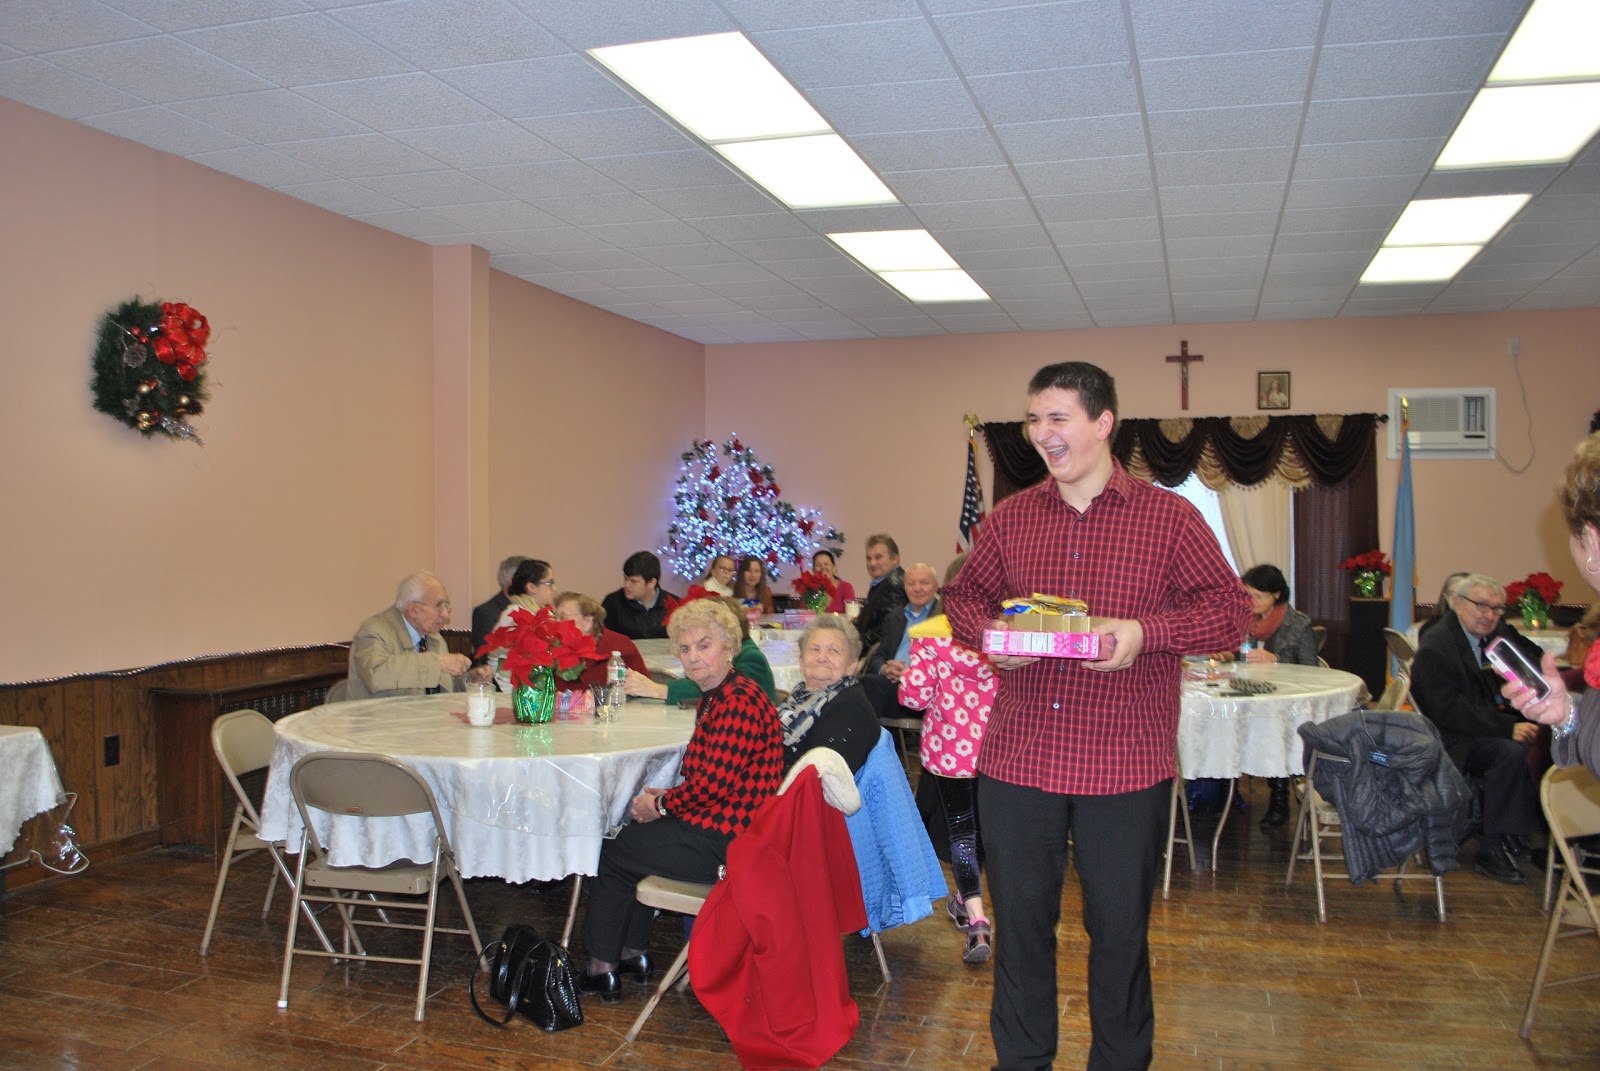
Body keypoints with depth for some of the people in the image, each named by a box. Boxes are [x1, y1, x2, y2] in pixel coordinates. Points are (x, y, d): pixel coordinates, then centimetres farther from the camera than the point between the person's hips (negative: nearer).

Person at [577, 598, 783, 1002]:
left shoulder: (738, 702, -22)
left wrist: (660, 806, -10)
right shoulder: (714, 698, 13)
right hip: (723, 828, 10)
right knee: (634, 837, 25)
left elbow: (713, 783, -25)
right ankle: (634, 954, 32)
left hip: (727, 845, -10)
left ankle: (602, 969, 21)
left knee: (612, 852, 6)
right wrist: (666, 796, 3)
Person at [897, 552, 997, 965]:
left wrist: (906, 675, 6)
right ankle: (966, 898, 38)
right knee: (981, 822, 20)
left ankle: (976, 919, -8)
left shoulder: (930, 636, -12)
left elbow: (915, 695, -14)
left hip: (949, 746, -3)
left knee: (960, 826, 4)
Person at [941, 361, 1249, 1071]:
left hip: (1125, 765, -2)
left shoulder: (1168, 518, -2)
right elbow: (964, 596, 17)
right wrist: (987, 632, -5)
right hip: (1017, 758, 3)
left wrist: (1146, 632, -17)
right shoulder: (1009, 518, 8)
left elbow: (1230, 607, -1)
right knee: (1019, 920, 13)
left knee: (1119, 930, 11)